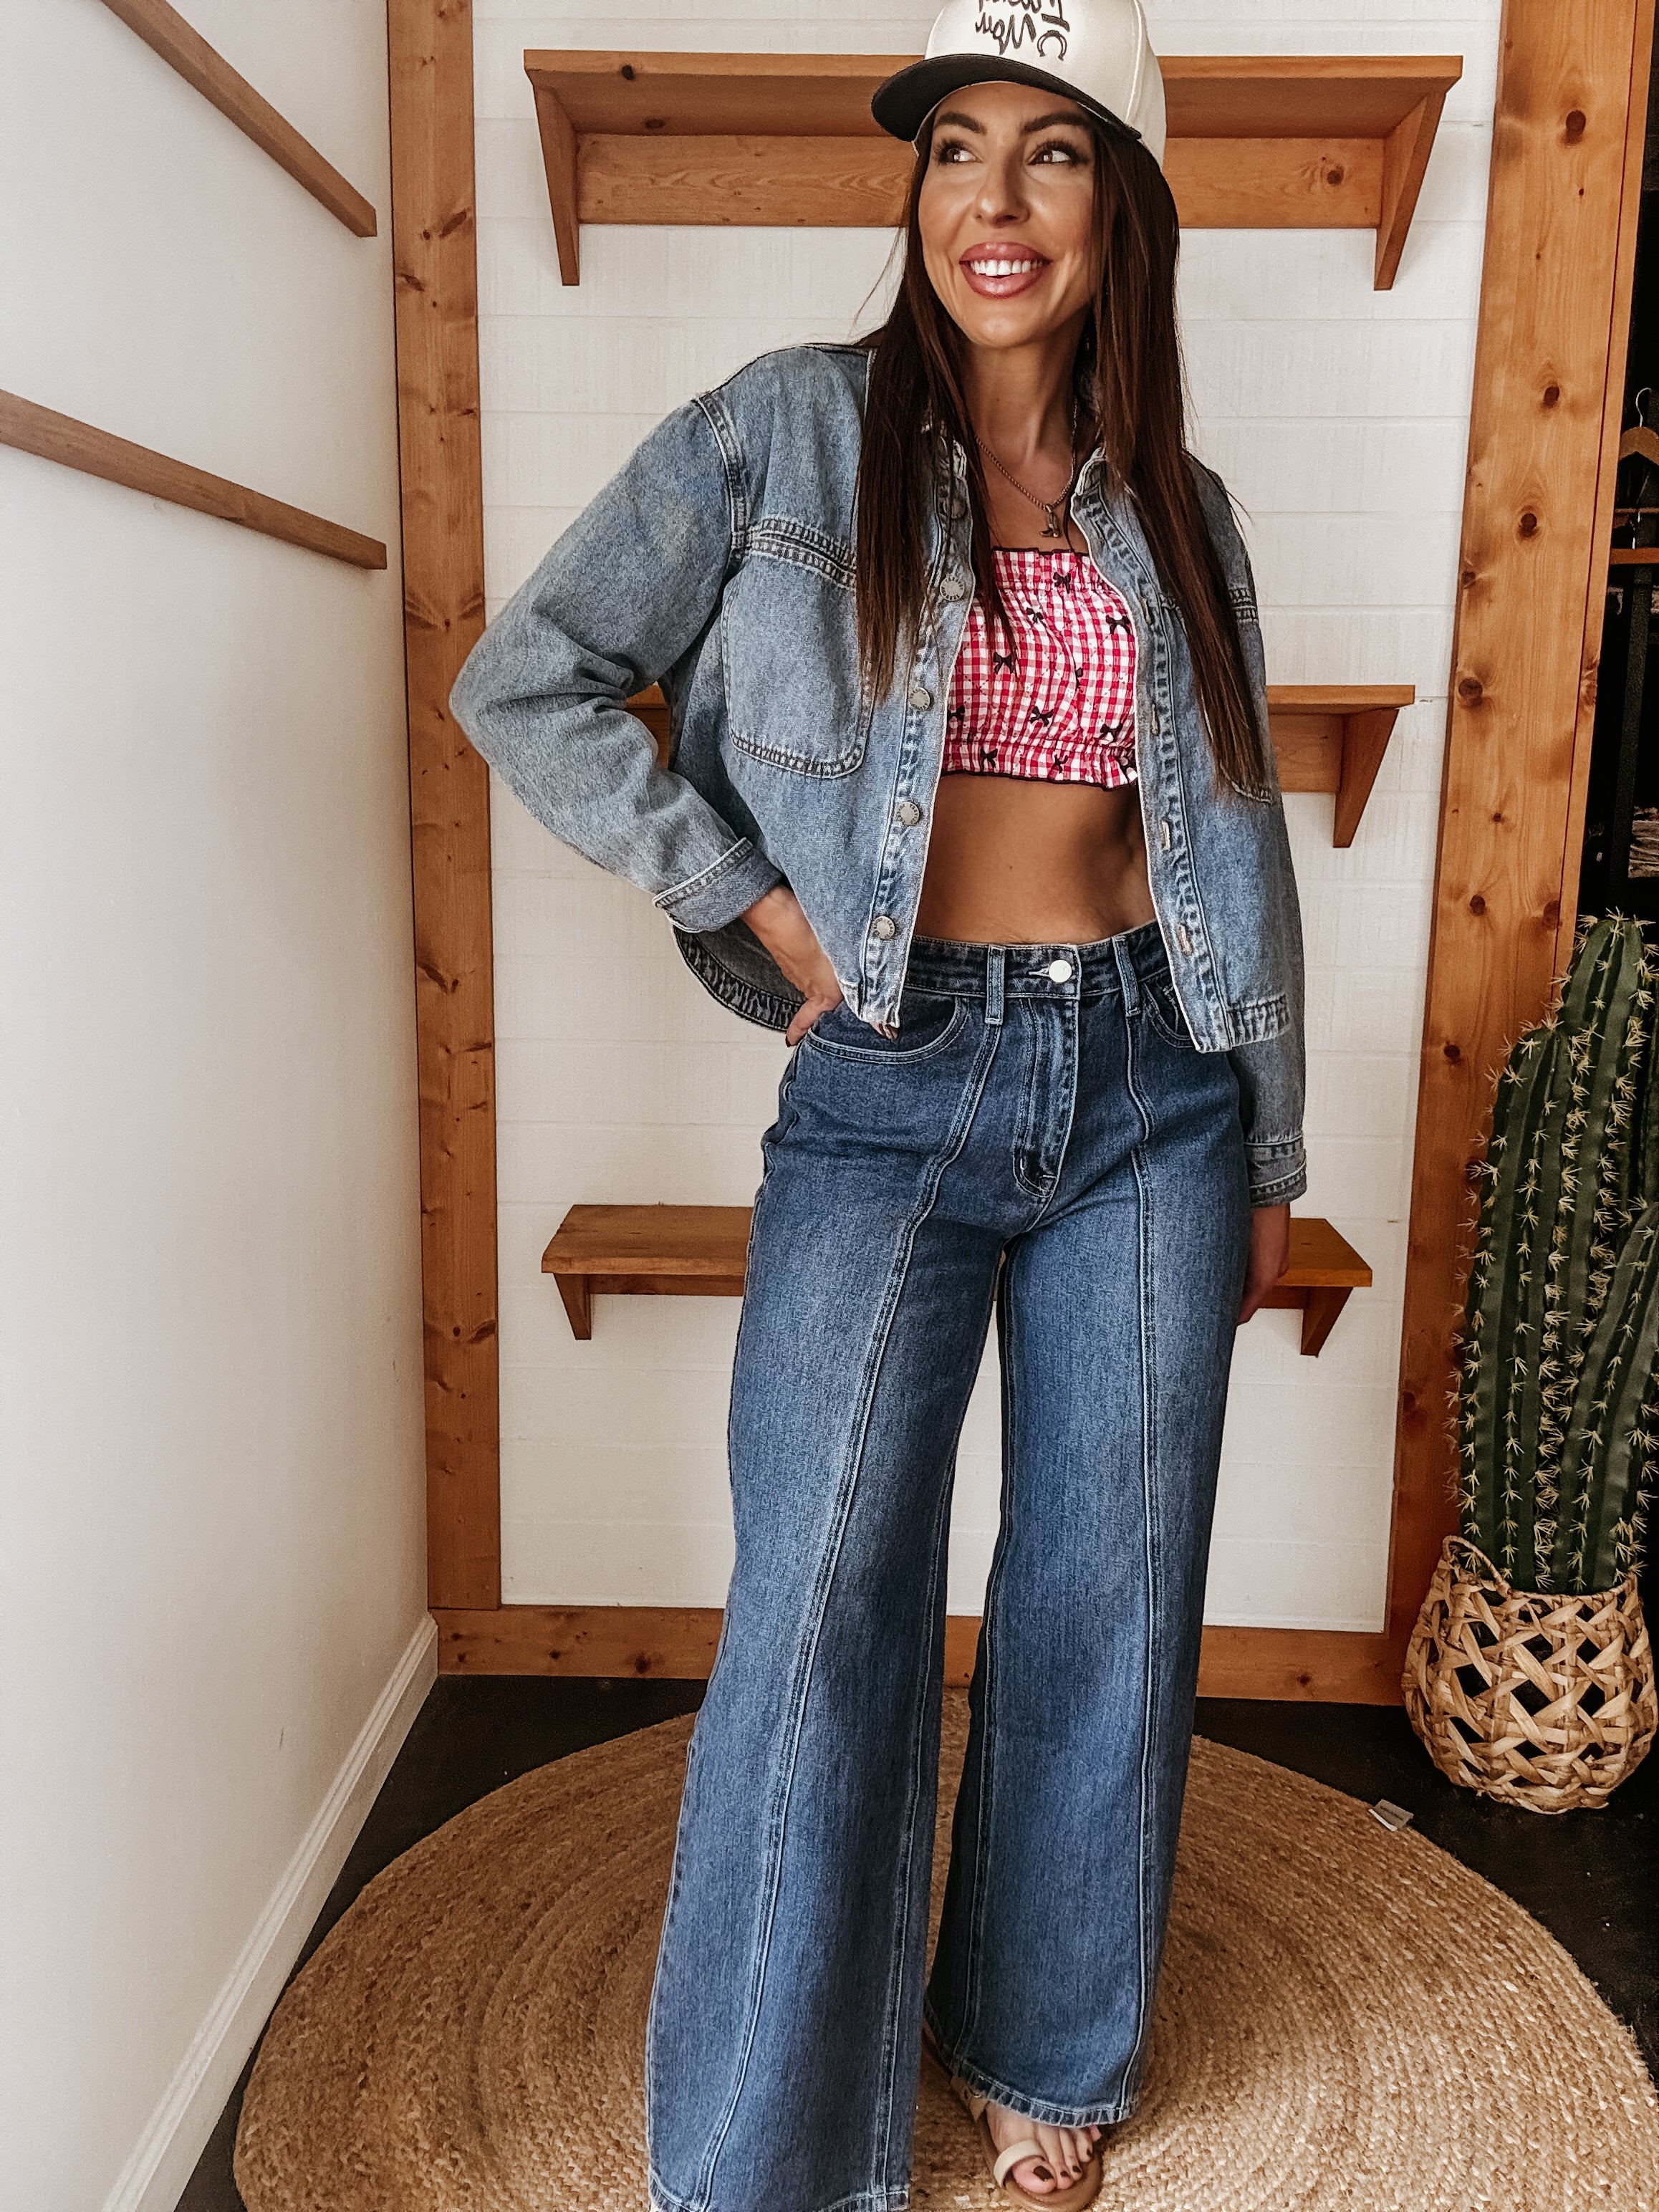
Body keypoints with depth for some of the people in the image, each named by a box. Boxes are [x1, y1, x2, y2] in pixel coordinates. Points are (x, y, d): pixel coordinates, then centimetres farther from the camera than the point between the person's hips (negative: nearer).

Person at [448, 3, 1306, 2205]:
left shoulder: (1183, 510, 11)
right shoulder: (790, 431, 1)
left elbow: (1241, 847, 14)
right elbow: (526, 680, -1)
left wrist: (1270, 1157, 13)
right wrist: (751, 898, -7)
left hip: (1152, 1086, 4)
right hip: (891, 1090, -3)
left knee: (1110, 1599, 10)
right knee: (823, 1618, -3)